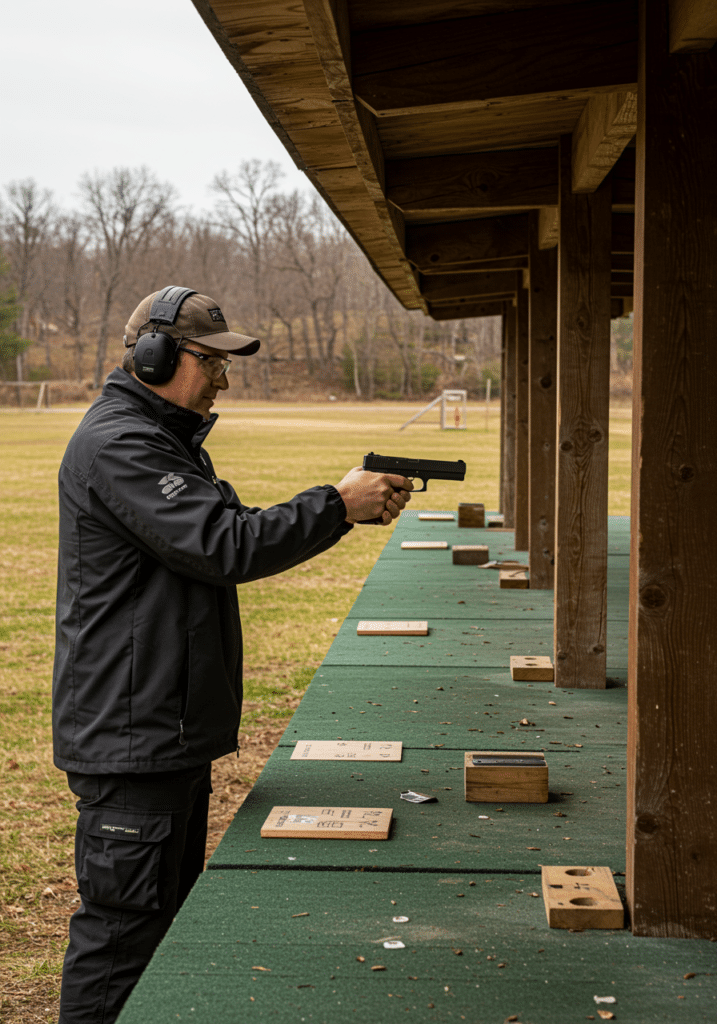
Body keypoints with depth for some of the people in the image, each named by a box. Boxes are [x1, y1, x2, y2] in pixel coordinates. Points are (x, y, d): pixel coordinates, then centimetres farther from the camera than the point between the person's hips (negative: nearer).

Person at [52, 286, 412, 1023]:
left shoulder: (167, 438, 17)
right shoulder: (117, 445, -18)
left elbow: (238, 528, 17)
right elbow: (224, 547, -24)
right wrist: (337, 505, -18)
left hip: (175, 729, 11)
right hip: (130, 735, -11)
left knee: (169, 908, 19)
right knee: (123, 924, -3)